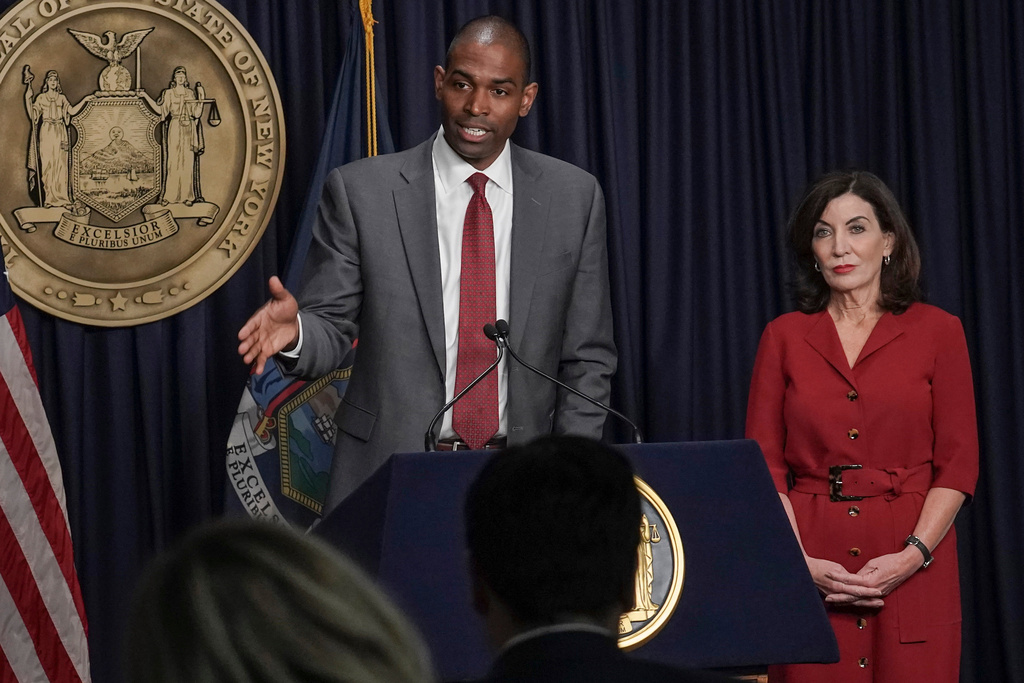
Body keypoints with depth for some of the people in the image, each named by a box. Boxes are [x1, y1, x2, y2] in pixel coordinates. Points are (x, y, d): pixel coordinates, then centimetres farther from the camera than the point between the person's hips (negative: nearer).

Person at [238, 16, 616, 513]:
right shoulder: (360, 191, -3)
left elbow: (587, 359, 6)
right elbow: (330, 330, 0)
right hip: (387, 478, -1)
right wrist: (295, 330, -23)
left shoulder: (574, 197, 3)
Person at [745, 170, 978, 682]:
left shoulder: (936, 331, 4)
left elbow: (957, 464, 1)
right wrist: (800, 562, -9)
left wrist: (914, 554, -12)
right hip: (811, 565, 1)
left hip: (912, 567, -1)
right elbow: (763, 466, 4)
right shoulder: (784, 337, 7)